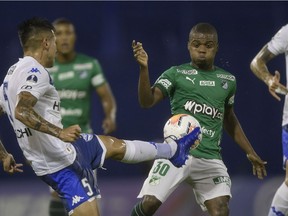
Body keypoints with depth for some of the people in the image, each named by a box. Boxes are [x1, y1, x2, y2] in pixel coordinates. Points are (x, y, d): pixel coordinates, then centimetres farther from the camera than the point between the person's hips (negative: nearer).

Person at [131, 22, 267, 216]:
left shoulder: (227, 80, 15)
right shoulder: (176, 74, 4)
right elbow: (147, 101, -9)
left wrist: (250, 153, 29)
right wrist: (144, 69, -23)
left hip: (210, 158, 3)